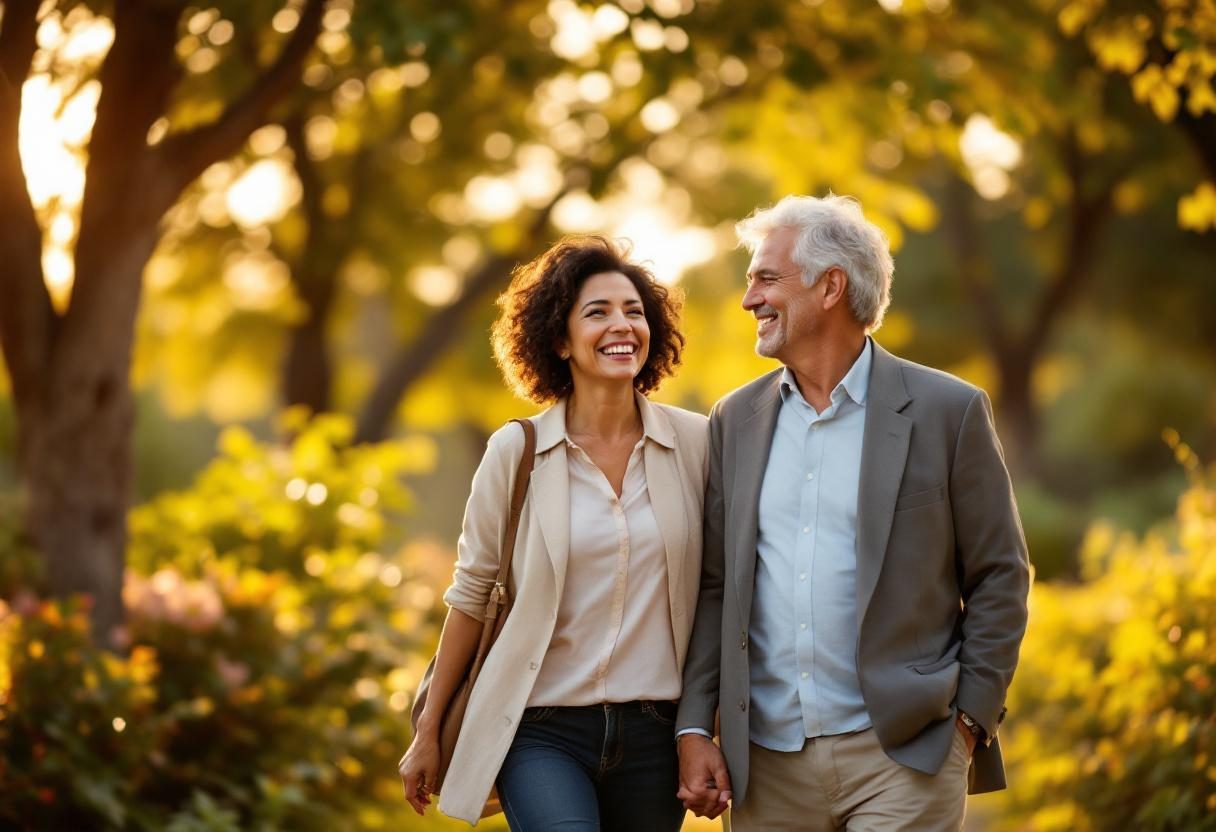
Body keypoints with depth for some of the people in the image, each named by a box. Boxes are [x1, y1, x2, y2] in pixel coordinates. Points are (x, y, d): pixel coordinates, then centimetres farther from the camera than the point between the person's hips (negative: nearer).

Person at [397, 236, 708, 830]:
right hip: (544, 731, -2)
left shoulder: (694, 442, 1)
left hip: (654, 733, 2)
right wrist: (428, 733, 8)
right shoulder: (516, 451, -2)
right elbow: (470, 594, 5)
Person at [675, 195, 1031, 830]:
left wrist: (970, 720, -6)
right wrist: (694, 729, 3)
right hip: (766, 761, 4)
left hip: (900, 757, -3)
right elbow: (713, 587, 11)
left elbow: (999, 579, 1)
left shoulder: (947, 411, -1)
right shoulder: (736, 420, 10)